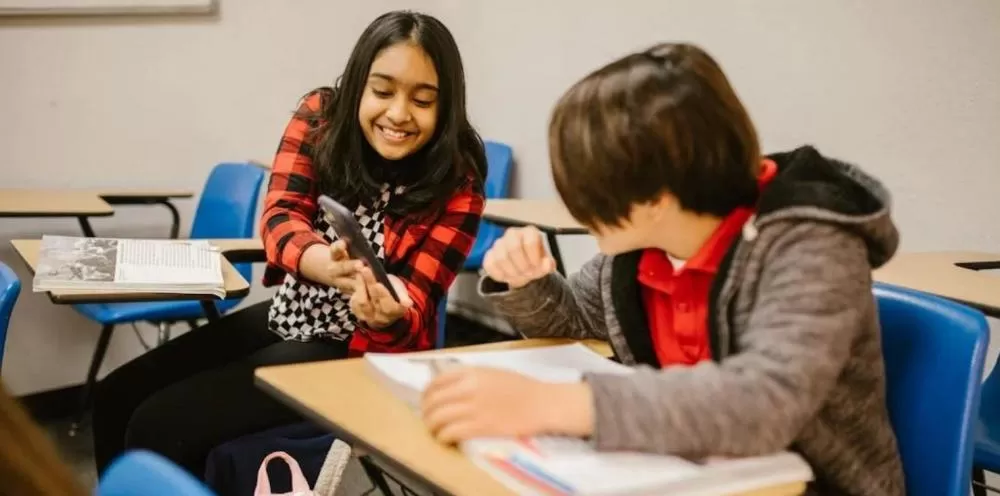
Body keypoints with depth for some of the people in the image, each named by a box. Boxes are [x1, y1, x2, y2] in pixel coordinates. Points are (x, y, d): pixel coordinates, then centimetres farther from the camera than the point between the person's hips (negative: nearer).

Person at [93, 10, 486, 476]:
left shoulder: (456, 184, -17)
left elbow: (413, 309, -17)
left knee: (159, 424, -14)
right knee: (116, 398, 2)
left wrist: (388, 316, -43)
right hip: (287, 316, 5)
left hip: (362, 351, -5)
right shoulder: (320, 117, -8)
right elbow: (279, 218, -20)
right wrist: (324, 262, -43)